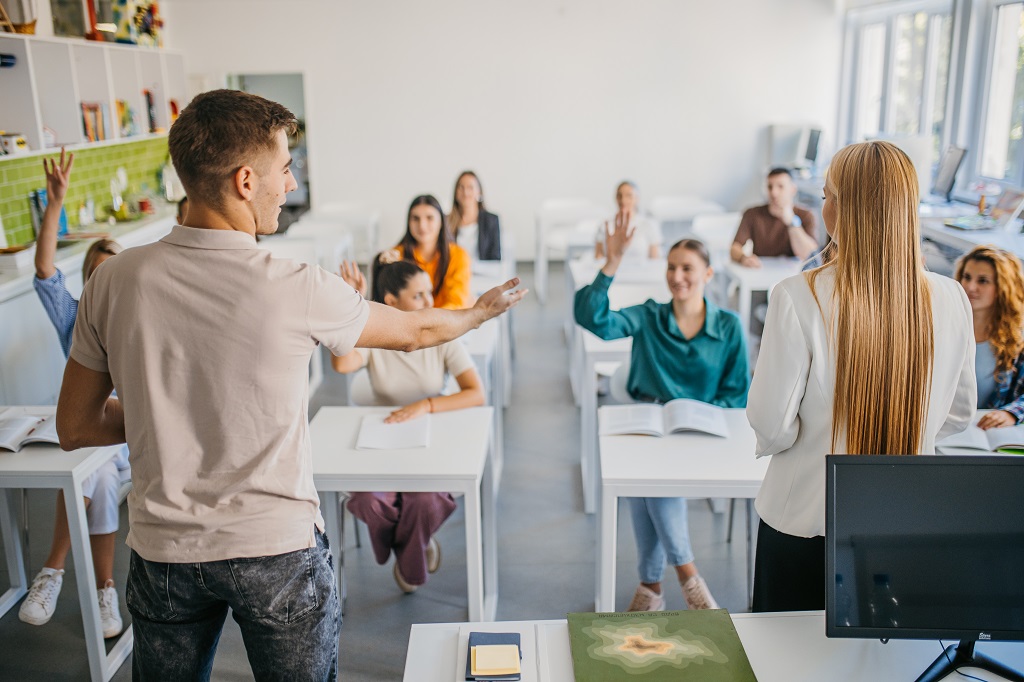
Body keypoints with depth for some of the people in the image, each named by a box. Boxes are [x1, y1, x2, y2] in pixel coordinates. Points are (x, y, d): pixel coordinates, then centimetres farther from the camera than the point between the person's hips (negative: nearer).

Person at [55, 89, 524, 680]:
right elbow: (414, 332, -1)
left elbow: (75, 428, 0)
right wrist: (482, 310, 18)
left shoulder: (114, 281, -10)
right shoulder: (297, 289, -19)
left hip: (163, 549, 4)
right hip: (279, 548, -3)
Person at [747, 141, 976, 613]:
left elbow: (772, 423, -17)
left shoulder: (798, 297, -22)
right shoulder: (950, 300, -9)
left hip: (805, 524, -3)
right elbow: (959, 413, 4)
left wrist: (770, 440, 5)